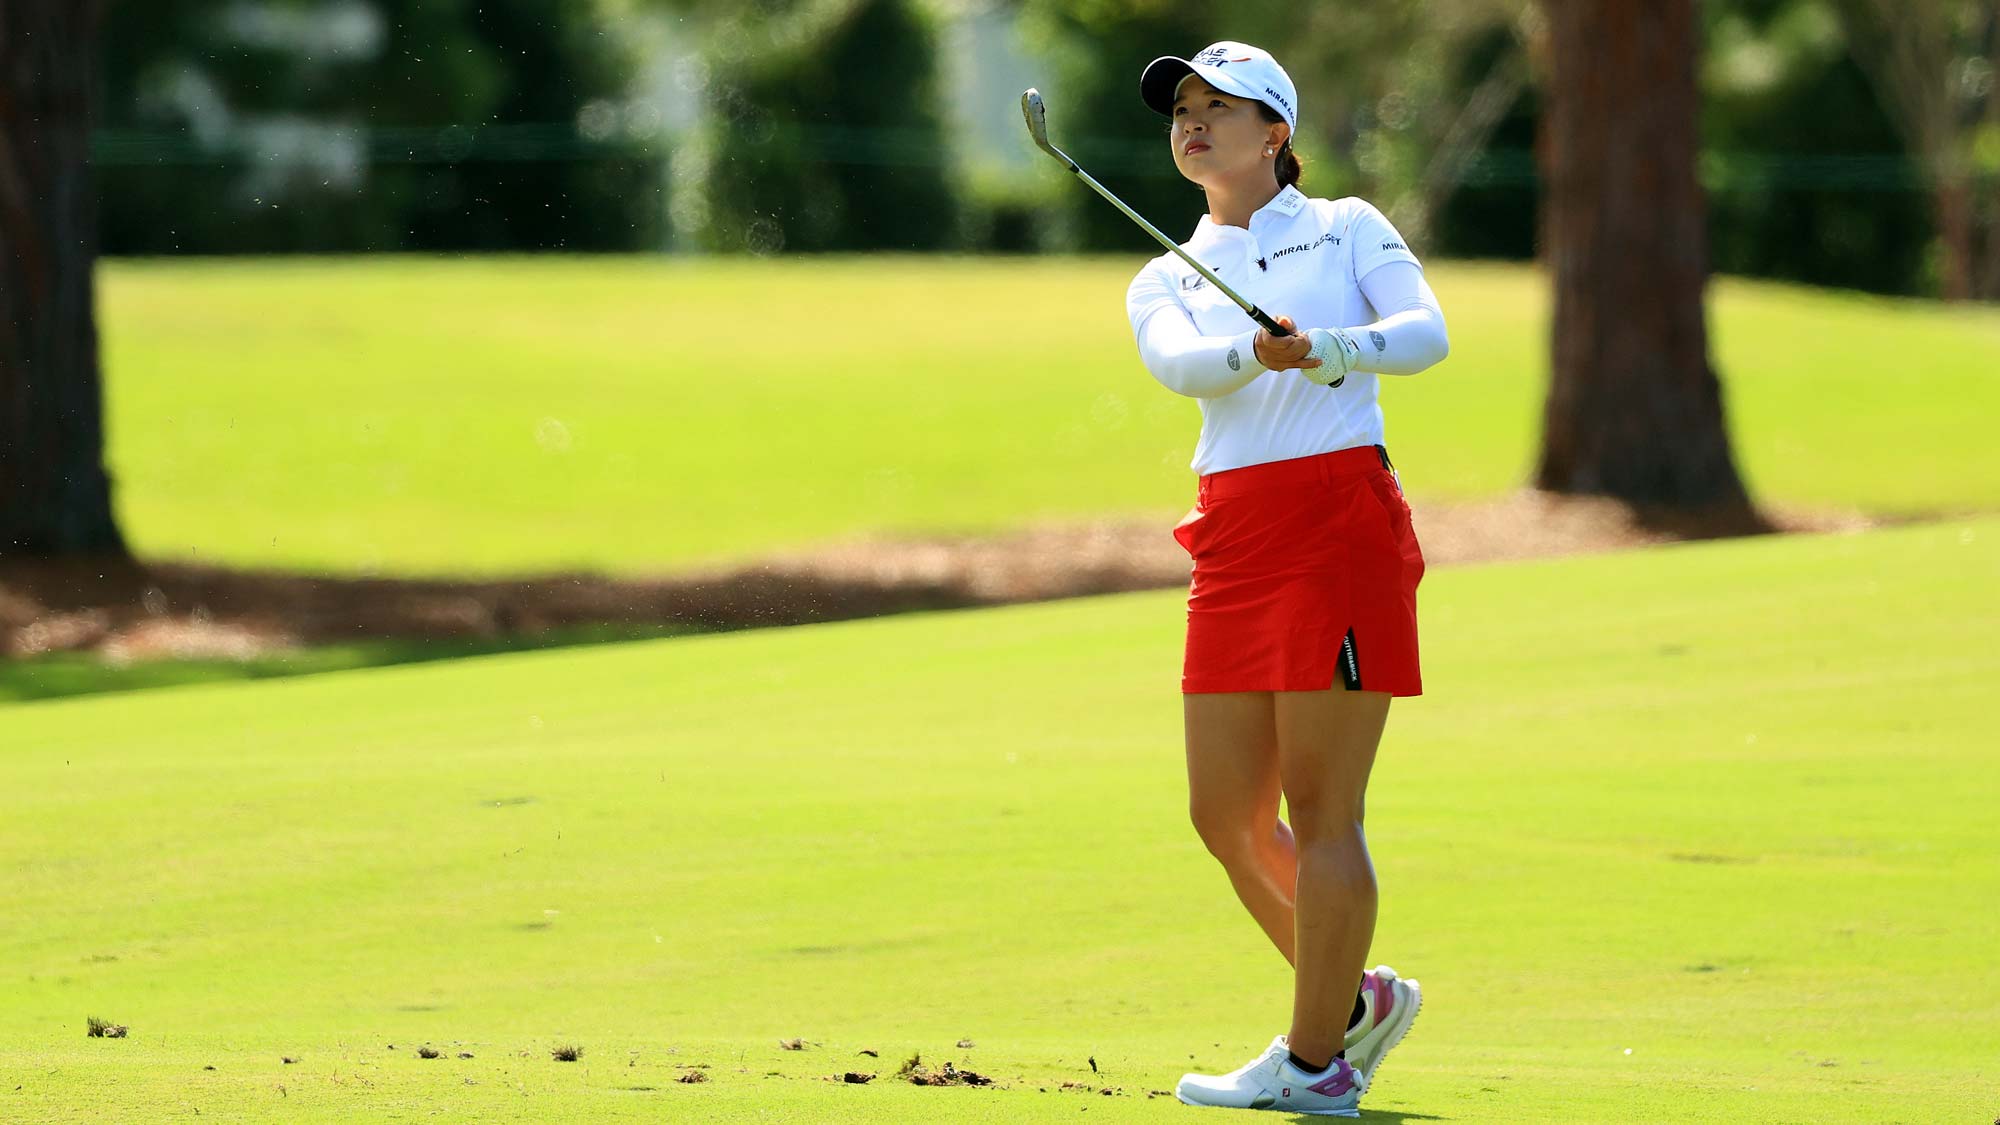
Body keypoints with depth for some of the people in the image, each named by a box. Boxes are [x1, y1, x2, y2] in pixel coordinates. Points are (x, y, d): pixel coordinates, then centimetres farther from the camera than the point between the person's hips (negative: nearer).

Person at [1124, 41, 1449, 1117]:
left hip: (1341, 521, -5)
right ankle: (1358, 999, 25)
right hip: (1231, 541, 5)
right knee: (1226, 816, 5)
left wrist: (1328, 348, -26)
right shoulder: (1164, 281, 17)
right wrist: (1254, 353, -28)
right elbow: (1177, 364, -6)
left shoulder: (1346, 228, 9)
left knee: (1319, 808, -8)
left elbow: (1424, 331, -8)